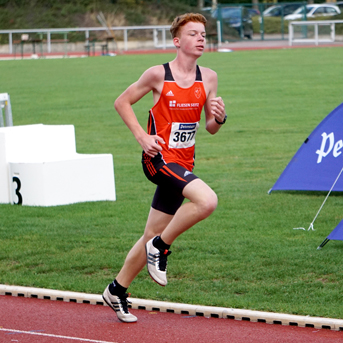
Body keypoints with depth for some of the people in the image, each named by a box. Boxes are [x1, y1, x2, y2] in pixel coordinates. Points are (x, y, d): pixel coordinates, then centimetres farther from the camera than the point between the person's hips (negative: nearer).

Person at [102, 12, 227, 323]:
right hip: (159, 158, -6)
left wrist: (218, 117, -12)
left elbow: (211, 128, 11)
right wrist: (142, 137, -10)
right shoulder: (158, 75, -9)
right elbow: (122, 102, 2)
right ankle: (160, 248, -10)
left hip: (183, 163, 6)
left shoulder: (208, 77, 5)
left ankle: (117, 290, 28)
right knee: (207, 200, -29)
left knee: (153, 236, 11)